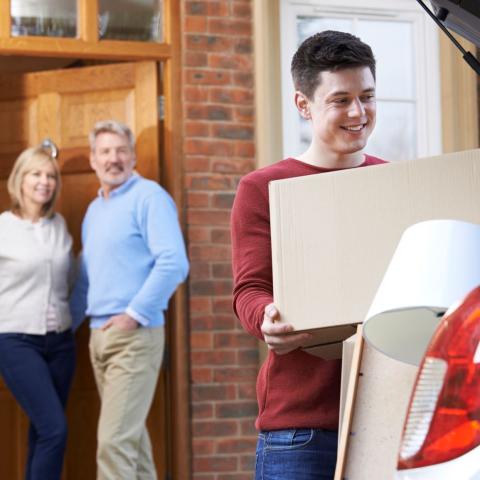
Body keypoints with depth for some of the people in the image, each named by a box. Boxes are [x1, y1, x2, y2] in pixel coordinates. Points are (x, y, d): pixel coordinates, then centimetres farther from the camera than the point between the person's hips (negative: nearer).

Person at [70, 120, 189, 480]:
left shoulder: (148, 197, -7)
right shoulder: (94, 209, 18)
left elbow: (174, 262, -18)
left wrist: (135, 314, -18)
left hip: (134, 335, -8)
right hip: (99, 336, 8)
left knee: (115, 441, -14)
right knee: (131, 436, 13)